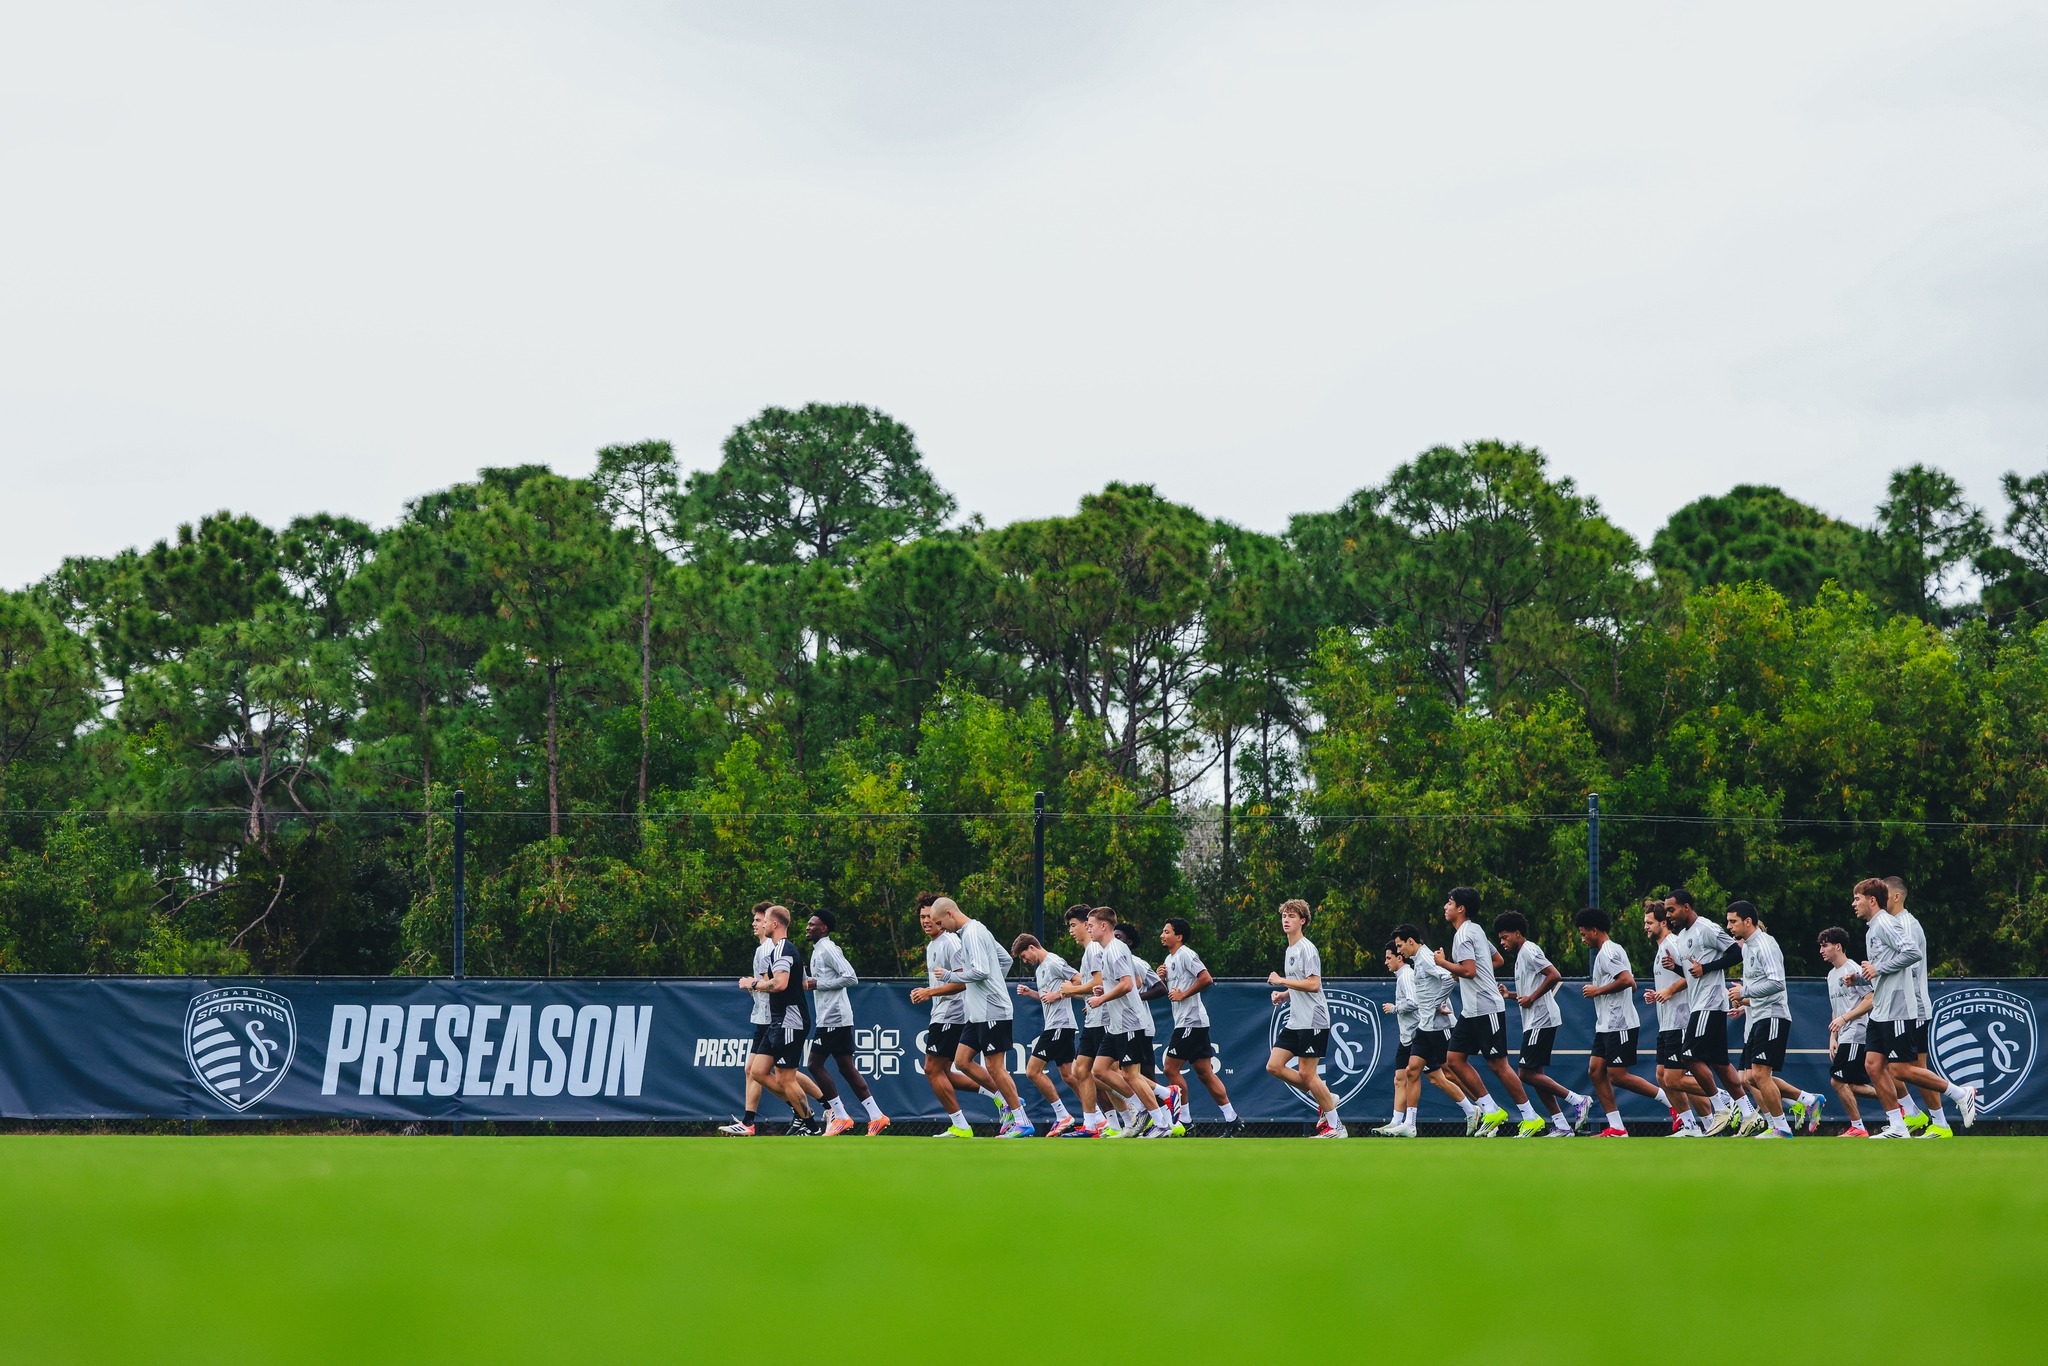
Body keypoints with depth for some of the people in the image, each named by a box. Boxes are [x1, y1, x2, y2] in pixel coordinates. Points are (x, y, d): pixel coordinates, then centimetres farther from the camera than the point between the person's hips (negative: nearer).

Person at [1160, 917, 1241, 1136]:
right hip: (1183, 1022, 10)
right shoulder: (1169, 959, 19)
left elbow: (1206, 979, -21)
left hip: (1191, 1021, -10)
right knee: (1205, 1073, 7)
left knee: (1171, 1069, -9)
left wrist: (1183, 994, -16)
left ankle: (1184, 1120, -4)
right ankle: (1232, 1120, 8)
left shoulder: (1186, 954, -10)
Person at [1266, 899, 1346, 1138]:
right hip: (1295, 1021, 9)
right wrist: (1283, 995, 10)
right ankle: (1324, 1099, 14)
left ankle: (1335, 1126, 0)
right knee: (1274, 1066, 3)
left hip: (1313, 1021, -9)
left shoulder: (1307, 949, -12)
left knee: (1306, 1073, -9)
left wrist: (1282, 981, -16)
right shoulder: (1290, 950, 17)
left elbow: (1313, 984, -22)